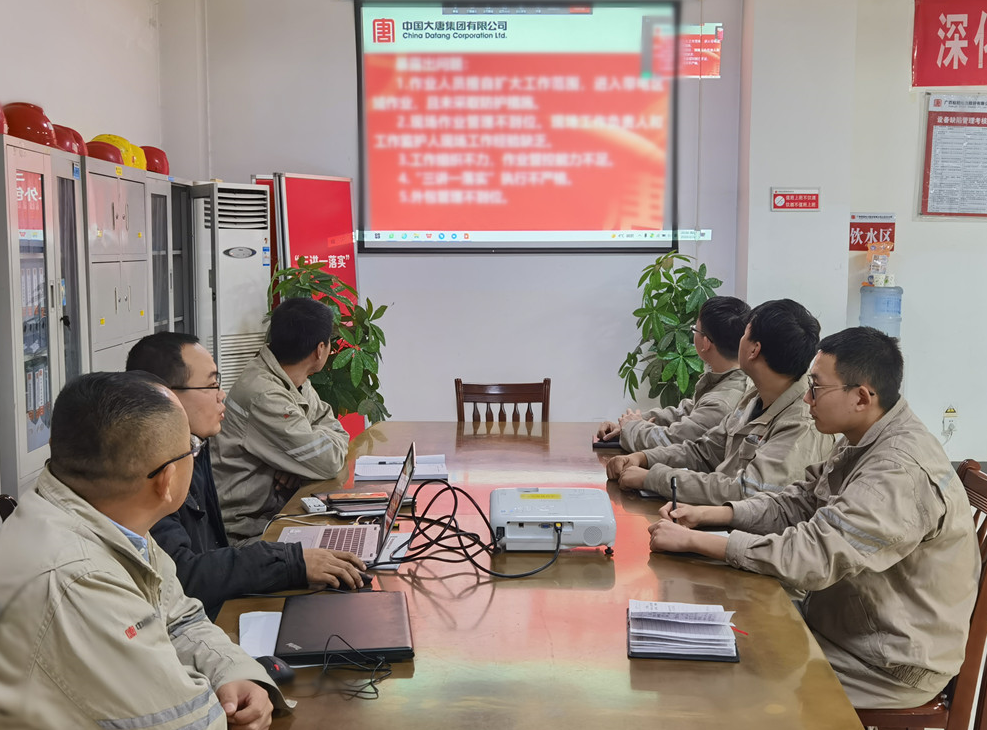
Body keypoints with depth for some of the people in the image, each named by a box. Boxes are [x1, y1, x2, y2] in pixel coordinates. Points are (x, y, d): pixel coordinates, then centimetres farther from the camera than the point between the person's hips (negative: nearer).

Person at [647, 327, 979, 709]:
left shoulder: (902, 473, -30)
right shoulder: (862, 443, 2)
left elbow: (810, 557, -32)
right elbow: (796, 503, 8)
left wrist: (692, 540, -27)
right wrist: (706, 515, -5)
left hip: (893, 667, -9)